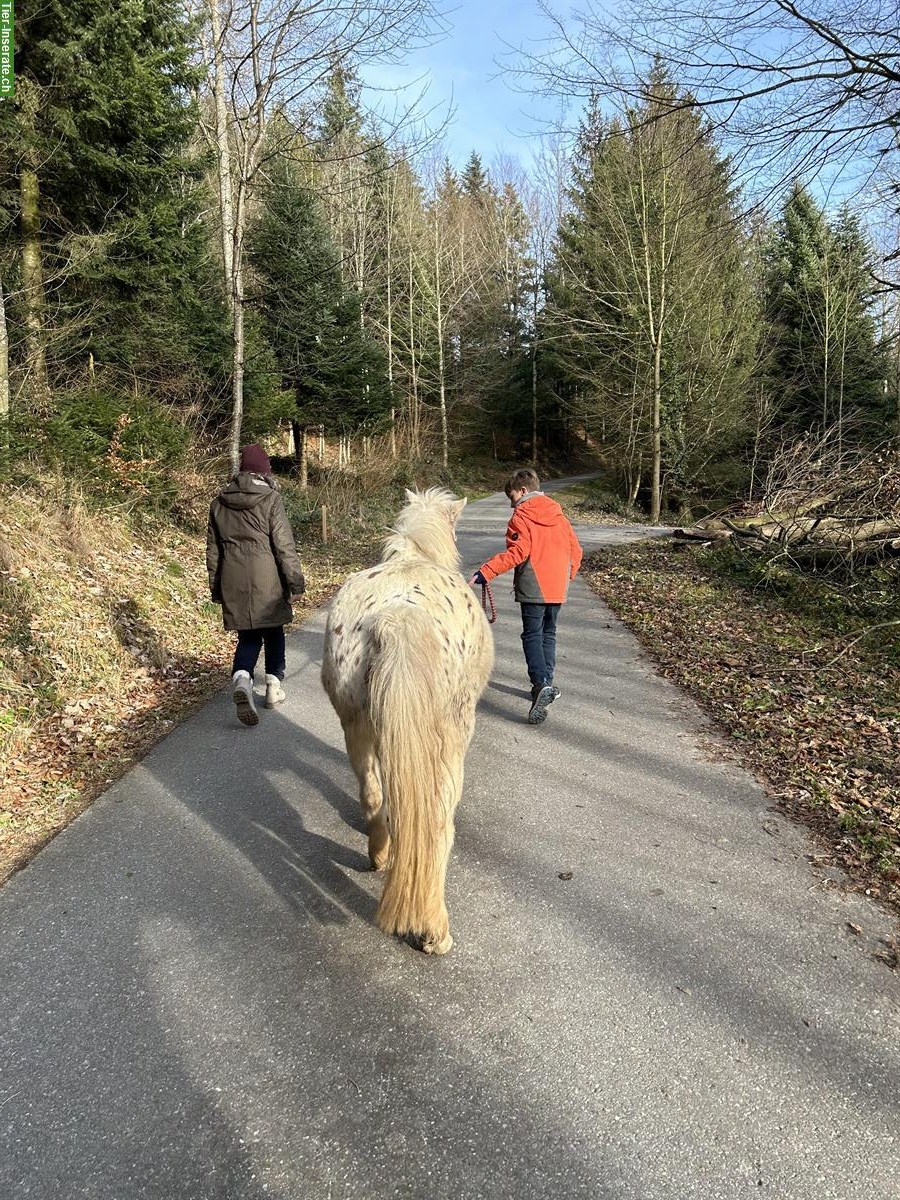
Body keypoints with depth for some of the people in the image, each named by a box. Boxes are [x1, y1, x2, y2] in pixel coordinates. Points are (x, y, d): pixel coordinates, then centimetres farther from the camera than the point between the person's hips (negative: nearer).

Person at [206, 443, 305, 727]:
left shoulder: (220, 502, 8)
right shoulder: (270, 498, -7)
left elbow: (213, 549, 13)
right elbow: (284, 545, -10)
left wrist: (215, 587, 21)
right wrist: (296, 580, -3)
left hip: (233, 581, 4)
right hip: (266, 580, -3)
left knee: (248, 636, 10)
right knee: (273, 632, 15)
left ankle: (241, 678, -15)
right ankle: (274, 684, 21)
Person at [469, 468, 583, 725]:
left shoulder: (521, 516, -7)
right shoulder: (558, 514, 13)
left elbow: (516, 552, -20)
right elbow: (575, 550, 12)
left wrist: (484, 572, -22)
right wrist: (567, 577, 27)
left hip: (533, 588, -6)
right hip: (557, 589, 6)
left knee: (532, 636, -4)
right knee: (548, 635, 17)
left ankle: (541, 684, -23)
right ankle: (546, 684, 20)